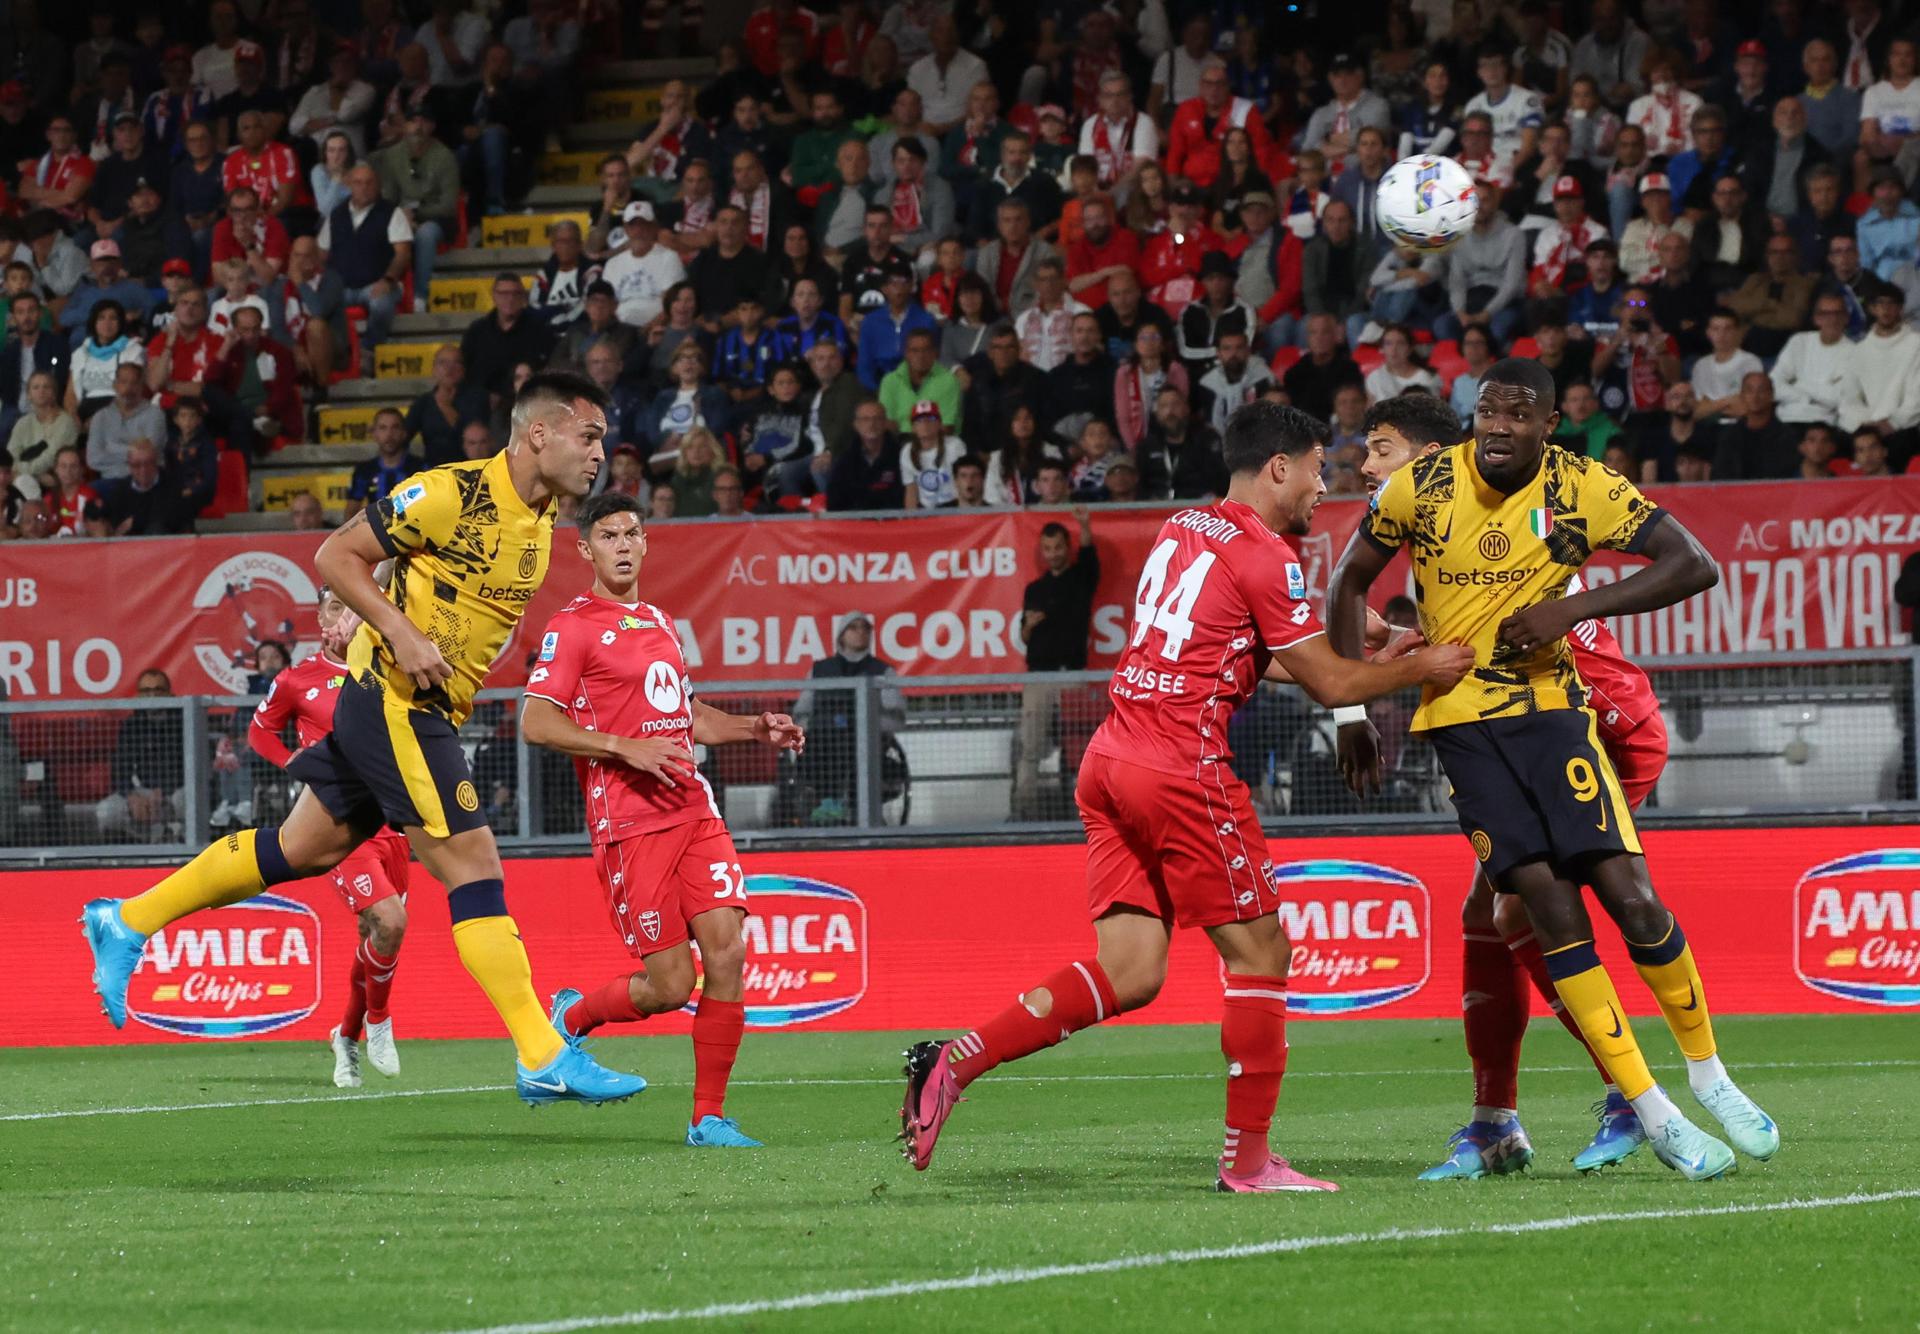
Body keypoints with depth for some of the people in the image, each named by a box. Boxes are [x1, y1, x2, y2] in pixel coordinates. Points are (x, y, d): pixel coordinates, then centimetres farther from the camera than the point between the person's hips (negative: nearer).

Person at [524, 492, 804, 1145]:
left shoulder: (660, 623, 19)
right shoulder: (575, 626, -4)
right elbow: (535, 722, -11)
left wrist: (754, 727, 17)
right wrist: (626, 748, -19)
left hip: (693, 810, 7)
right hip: (630, 822, -7)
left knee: (728, 951, -7)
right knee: (669, 986, -8)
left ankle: (709, 1117, 1)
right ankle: (570, 1017, 23)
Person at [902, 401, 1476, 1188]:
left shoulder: (1181, 531, 18)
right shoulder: (1264, 557, -6)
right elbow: (1331, 686, -3)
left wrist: (1357, 645, 33)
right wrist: (1420, 669, 12)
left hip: (1111, 762, 8)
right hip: (1180, 765, -8)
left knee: (1128, 975, 5)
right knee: (1259, 954, 2)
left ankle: (952, 1063, -4)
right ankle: (1249, 1159, 4)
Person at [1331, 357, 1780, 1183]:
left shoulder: (1583, 490, -9)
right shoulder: (1422, 486, -7)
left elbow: (1695, 565, -11)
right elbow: (1351, 583, 8)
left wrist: (1575, 607, -20)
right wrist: (1353, 710, 5)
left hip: (1551, 705, 0)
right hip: (1460, 719, 0)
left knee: (1633, 900, -11)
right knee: (1553, 914, -11)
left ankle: (1706, 1074, 12)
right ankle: (1651, 1113, -5)